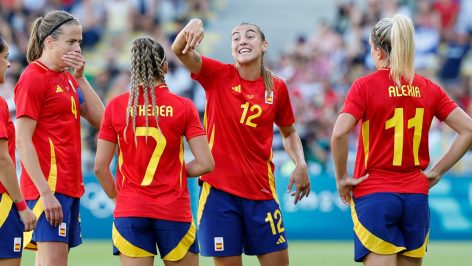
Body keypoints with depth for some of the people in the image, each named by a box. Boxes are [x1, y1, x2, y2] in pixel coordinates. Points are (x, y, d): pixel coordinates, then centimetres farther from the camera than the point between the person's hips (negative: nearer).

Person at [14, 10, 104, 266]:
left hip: (70, 186, 9)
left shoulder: (67, 78, 16)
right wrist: (46, 193, -21)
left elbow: (99, 119, 8)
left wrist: (80, 78, 2)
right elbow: (23, 141, -15)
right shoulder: (33, 78, -9)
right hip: (49, 185, -9)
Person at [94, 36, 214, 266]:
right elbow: (206, 164, -7)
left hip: (129, 212, 1)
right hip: (174, 212, -1)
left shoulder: (116, 106, -1)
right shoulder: (183, 107, -4)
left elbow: (100, 167, 0)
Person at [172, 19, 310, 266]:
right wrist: (191, 28, -37)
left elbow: (289, 133, 19)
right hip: (219, 189, -2)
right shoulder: (217, 75, -1)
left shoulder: (277, 87, 4)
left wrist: (300, 164, 0)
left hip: (261, 191, 2)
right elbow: (180, 51, -16)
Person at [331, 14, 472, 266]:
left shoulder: (365, 86, -7)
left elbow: (339, 134, -19)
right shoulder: (428, 88, 4)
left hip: (374, 195, -4)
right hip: (416, 196, 4)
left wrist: (341, 178, -6)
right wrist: (436, 171, 8)